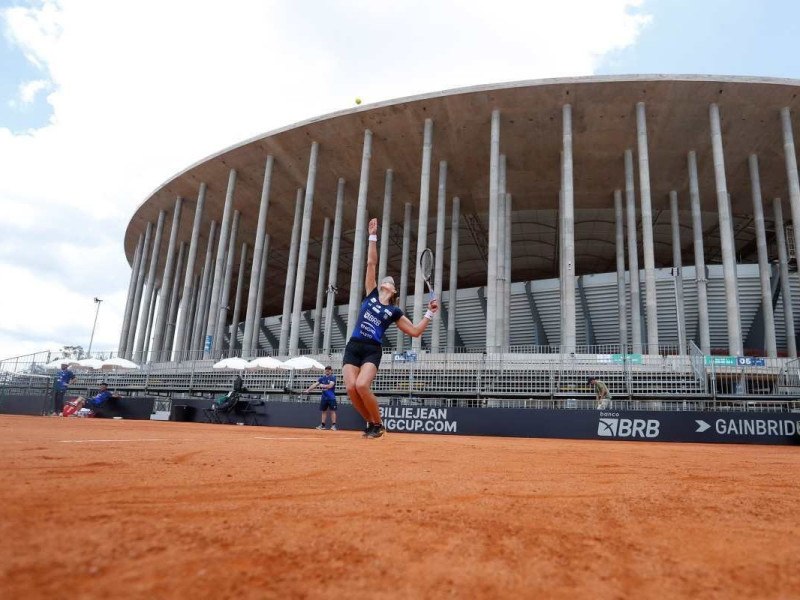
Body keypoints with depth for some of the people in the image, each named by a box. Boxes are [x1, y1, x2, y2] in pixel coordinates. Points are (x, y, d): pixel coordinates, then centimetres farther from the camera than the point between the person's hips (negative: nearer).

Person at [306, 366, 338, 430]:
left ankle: (333, 425, -4)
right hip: (324, 397, 5)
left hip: (331, 398, -5)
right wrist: (308, 390, -6)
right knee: (323, 411, 9)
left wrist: (323, 385, -7)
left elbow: (330, 386, -17)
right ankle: (322, 425, 15)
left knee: (332, 411, -5)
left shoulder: (333, 377, -4)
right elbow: (315, 384, 4)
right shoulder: (322, 378, 10)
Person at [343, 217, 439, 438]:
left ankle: (378, 424, -2)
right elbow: (371, 263, 14)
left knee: (362, 386, -25)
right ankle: (371, 423, 10)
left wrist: (430, 313, 4)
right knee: (350, 388, -14)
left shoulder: (394, 311, 12)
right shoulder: (371, 294, 15)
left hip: (372, 350, -2)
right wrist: (373, 236, 12)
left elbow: (415, 331, 13)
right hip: (353, 347, 2)